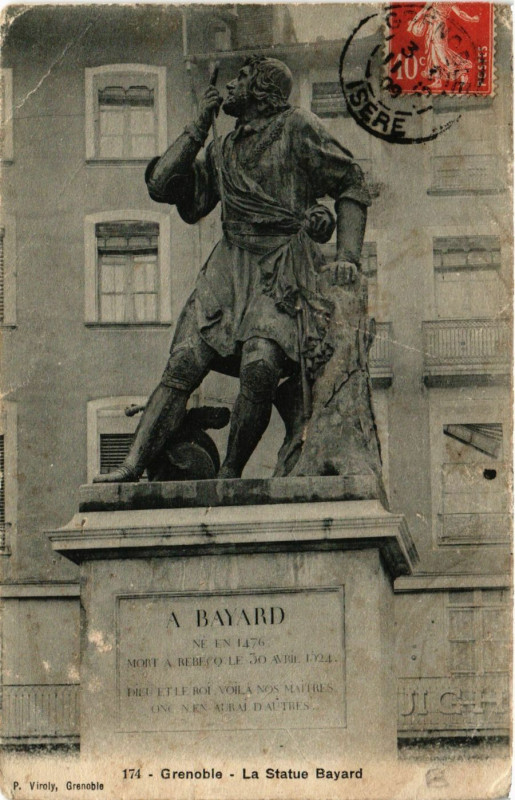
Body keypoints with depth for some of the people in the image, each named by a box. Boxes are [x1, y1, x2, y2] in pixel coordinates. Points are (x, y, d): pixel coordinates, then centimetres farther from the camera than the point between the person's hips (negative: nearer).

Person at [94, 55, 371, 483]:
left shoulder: (298, 128, 4)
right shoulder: (222, 150, 22)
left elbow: (351, 185, 5)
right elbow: (164, 186, 16)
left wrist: (348, 254, -5)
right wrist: (200, 125, 14)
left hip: (283, 271, -5)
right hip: (230, 267, 5)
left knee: (260, 365, -28)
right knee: (183, 364, -12)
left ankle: (230, 473, -16)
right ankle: (133, 466, -18)